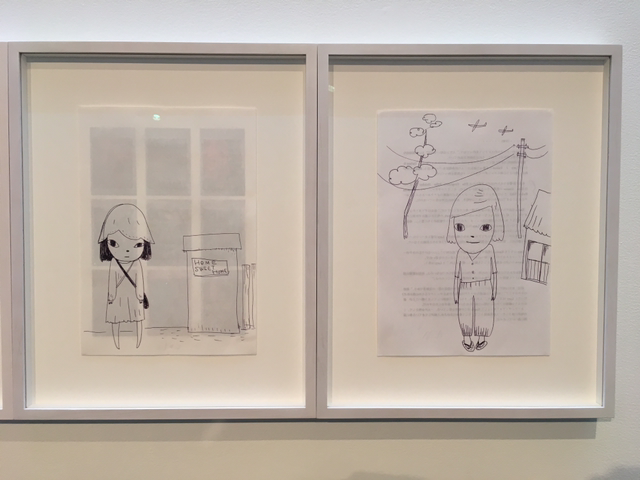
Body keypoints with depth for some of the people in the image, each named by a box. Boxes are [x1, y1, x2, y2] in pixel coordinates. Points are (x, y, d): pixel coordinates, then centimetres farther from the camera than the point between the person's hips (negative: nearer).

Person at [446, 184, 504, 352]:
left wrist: (494, 289, 3)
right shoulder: (461, 254, -10)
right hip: (465, 290, 1)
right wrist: (455, 293, 4)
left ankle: (480, 338, 28)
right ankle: (467, 339, 27)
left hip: (484, 288, -1)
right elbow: (457, 274, 0)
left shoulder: (489, 250, -12)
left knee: (484, 312, 9)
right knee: (465, 313, 10)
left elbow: (494, 271, -1)